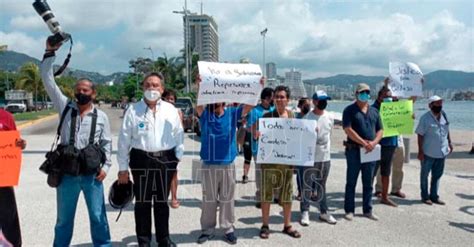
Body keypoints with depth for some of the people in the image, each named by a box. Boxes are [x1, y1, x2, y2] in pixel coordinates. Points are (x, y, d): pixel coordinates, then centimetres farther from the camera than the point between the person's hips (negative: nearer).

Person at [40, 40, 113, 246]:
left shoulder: (101, 117, 2)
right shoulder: (66, 107, 2)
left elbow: (107, 143, 5)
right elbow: (48, 81, -1)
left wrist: (106, 166, -6)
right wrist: (50, 53, -6)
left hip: (92, 173, -1)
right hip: (67, 173, 1)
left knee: (98, 217, 9)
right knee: (64, 218, 15)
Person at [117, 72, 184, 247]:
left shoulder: (171, 110, 4)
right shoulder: (133, 110, -2)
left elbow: (179, 136, 7)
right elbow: (124, 140, -1)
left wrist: (178, 158, 1)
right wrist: (123, 167, -1)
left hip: (165, 160, 2)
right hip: (141, 160, -1)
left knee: (162, 201, 14)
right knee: (142, 202, 8)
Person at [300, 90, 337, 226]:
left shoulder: (330, 117, 7)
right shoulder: (307, 118, -9)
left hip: (325, 157, 5)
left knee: (322, 186, 16)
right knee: (307, 186, 2)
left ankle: (324, 212, 25)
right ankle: (305, 212, 11)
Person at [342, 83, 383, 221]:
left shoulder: (374, 111, 14)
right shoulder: (349, 110, -3)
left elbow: (380, 130, 11)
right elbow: (348, 130, -13)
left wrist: (374, 142, -8)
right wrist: (364, 143, -17)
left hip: (370, 151, 5)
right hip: (354, 150, -5)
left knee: (368, 183, 11)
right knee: (351, 182, 3)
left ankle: (367, 210, 21)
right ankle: (349, 210, 11)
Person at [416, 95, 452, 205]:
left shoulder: (444, 115, 4)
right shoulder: (425, 118, -13)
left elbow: (447, 130, 17)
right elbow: (420, 135, -13)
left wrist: (449, 143, 12)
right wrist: (420, 151, -16)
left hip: (441, 152, 6)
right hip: (428, 153, -6)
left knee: (437, 175, 14)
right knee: (425, 175, 8)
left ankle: (434, 196, 26)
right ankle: (425, 196, 20)